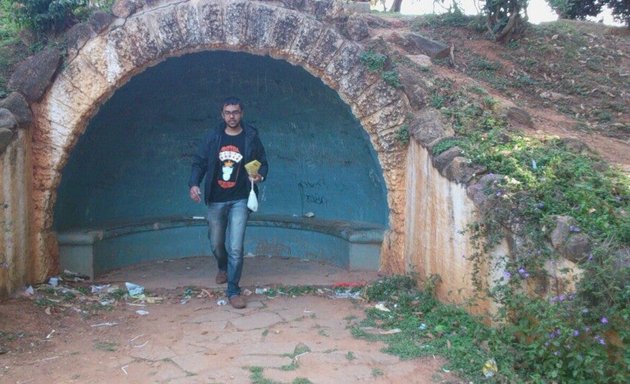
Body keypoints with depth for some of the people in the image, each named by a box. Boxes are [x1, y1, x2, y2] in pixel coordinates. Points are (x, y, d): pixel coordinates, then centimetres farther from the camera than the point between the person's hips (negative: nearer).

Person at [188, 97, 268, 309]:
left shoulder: (251, 138, -2)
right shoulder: (213, 137, 1)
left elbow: (263, 163, 7)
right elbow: (199, 162, 5)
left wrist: (259, 175, -15)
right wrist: (194, 183, -11)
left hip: (239, 200, -3)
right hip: (216, 200, 3)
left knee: (236, 248, -10)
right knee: (216, 244, 18)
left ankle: (233, 291, 1)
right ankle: (223, 268, 50)